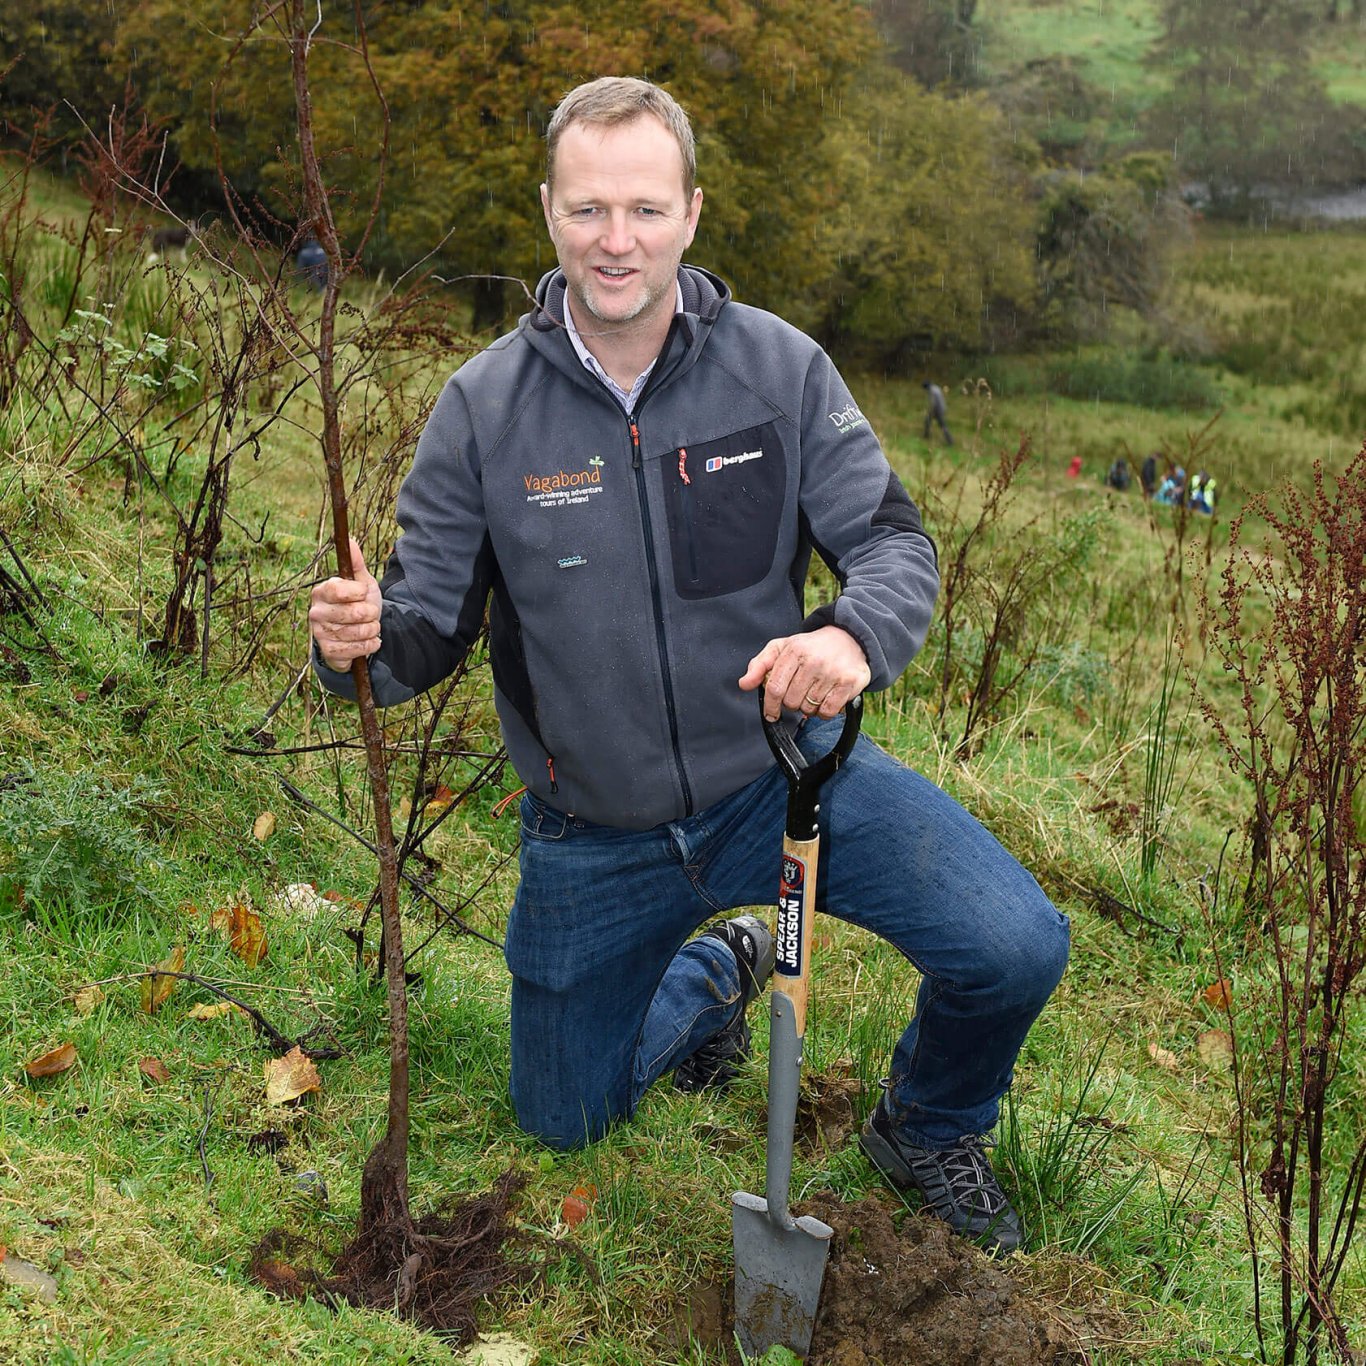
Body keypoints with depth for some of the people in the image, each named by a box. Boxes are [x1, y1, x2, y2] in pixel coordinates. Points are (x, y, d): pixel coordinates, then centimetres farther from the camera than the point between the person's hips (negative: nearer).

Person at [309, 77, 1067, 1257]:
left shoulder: (780, 369, -11)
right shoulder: (484, 407, -11)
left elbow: (894, 541, -11)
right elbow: (433, 619, -8)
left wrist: (855, 636, -35)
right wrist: (369, 639, -33)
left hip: (781, 768, -1)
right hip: (596, 835, 1)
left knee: (1018, 949, -21)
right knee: (564, 1119, 16)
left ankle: (930, 1130, 14)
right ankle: (714, 969, 47)